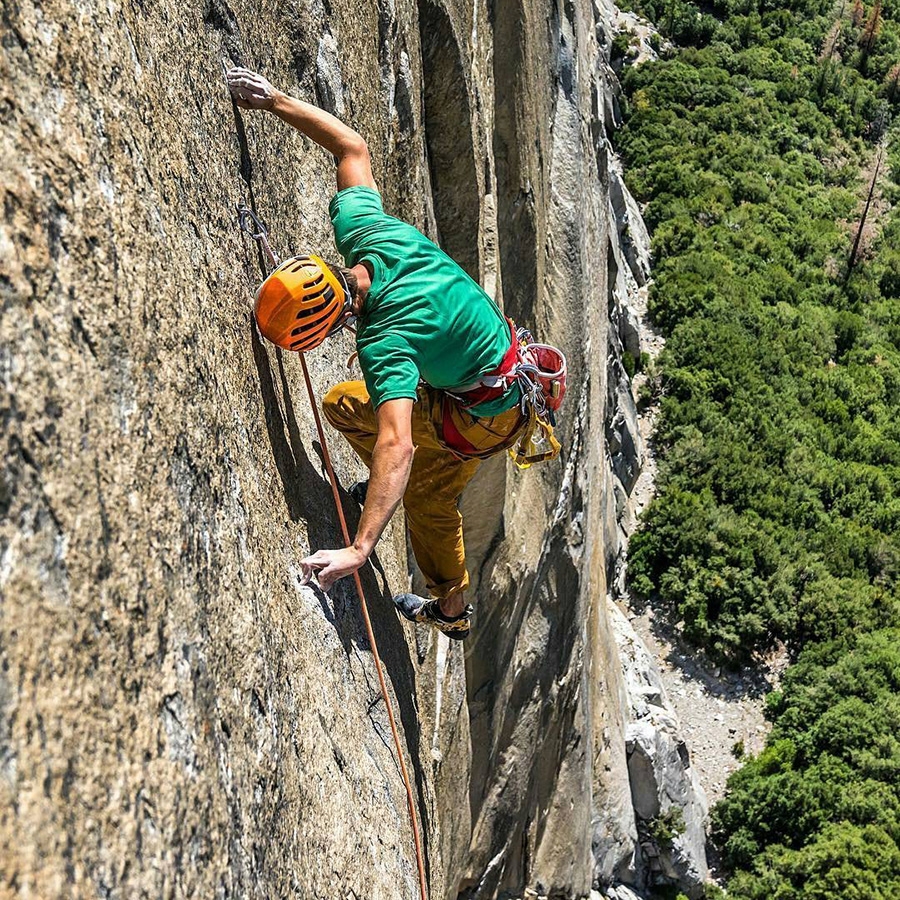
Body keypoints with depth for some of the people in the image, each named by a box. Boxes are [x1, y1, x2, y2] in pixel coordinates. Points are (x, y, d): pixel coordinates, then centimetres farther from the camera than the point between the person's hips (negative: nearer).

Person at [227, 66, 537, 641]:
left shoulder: (385, 340, -39)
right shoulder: (363, 229, -19)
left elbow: (398, 445, -47)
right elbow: (354, 148, -3)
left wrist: (361, 549, -53)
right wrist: (276, 101, -3)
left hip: (485, 417, -8)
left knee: (342, 404, -2)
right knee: (433, 498, 24)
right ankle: (453, 610, 41)